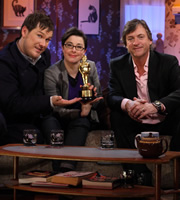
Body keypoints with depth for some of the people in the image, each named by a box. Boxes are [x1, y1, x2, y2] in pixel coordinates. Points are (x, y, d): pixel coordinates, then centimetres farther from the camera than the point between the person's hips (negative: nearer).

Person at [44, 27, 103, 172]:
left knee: (80, 124, -31)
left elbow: (99, 101, 5)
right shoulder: (51, 73, -10)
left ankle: (66, 168, -43)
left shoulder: (90, 67, 0)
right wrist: (81, 112, -32)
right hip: (62, 121, -1)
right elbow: (57, 111, -14)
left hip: (85, 119, 1)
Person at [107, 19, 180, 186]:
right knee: (116, 117, -26)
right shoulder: (117, 65, 3)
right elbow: (112, 97, -7)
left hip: (164, 122, -2)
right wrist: (127, 104, -33)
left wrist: (156, 105, -39)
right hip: (136, 124, 2)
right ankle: (141, 176, -30)